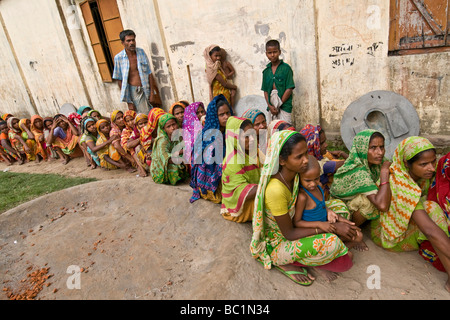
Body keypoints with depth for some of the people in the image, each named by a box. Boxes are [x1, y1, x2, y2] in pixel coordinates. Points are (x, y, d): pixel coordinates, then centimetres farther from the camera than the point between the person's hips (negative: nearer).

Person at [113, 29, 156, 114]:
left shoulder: (141, 52, 4)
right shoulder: (118, 58, -4)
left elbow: (149, 72, 8)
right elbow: (119, 79, -1)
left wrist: (151, 90, 2)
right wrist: (128, 101, -4)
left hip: (145, 88, 3)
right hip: (133, 90, -3)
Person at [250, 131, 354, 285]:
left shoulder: (295, 174, -10)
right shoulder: (275, 190, -33)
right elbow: (289, 234, -24)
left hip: (291, 227, 8)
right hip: (275, 243, -8)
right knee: (331, 243, -27)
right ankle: (282, 261, -3)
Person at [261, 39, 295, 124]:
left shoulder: (286, 68, -3)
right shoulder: (266, 71, 10)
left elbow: (289, 89, -8)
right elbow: (265, 91, 9)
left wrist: (279, 104, -11)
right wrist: (270, 106, -5)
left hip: (284, 106, -4)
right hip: (272, 107, 4)